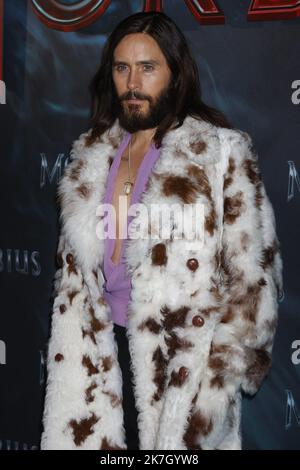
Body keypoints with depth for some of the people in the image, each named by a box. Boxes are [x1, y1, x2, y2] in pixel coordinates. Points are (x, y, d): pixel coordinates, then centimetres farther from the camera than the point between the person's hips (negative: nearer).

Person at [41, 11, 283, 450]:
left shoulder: (221, 153, -9)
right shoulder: (93, 154, 7)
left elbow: (254, 277, -9)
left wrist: (218, 375, -12)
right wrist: (72, 353, 10)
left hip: (181, 360, -4)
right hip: (104, 351, 5)